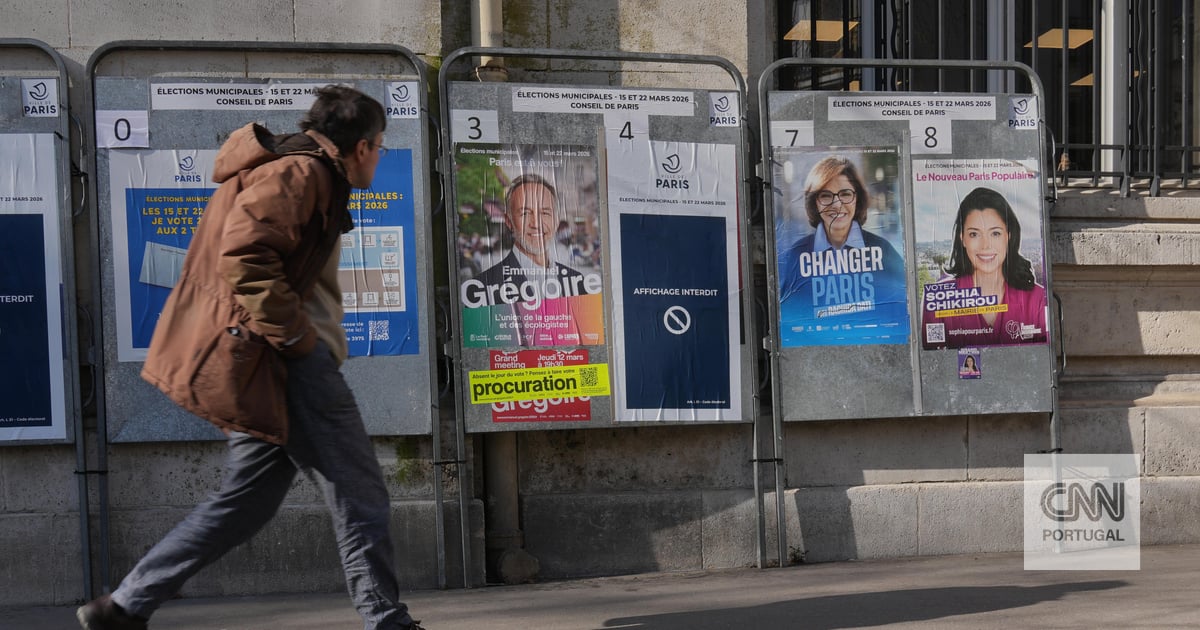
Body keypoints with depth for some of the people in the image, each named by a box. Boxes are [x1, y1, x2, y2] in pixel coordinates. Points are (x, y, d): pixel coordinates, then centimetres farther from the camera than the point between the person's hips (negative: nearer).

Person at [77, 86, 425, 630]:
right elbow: (242, 257, -24)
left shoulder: (300, 173, 23)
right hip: (281, 362, -11)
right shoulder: (300, 172, -10)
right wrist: (296, 337, -19)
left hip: (265, 364, 11)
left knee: (247, 500, 15)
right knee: (360, 497, -5)